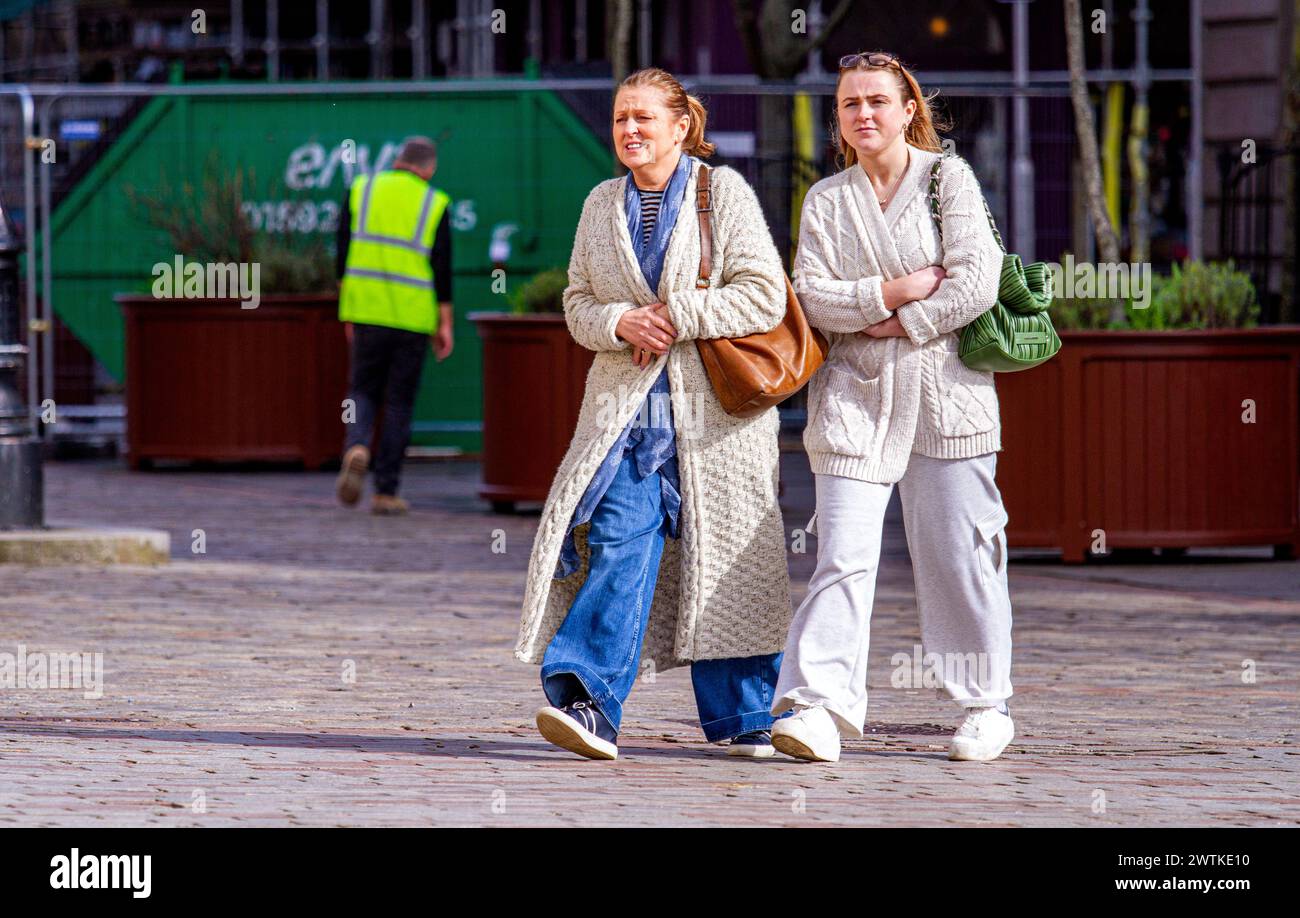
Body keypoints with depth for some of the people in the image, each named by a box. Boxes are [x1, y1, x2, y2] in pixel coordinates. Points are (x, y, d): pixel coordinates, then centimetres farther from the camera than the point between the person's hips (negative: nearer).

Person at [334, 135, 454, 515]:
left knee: (363, 391, 13)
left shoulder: (361, 189, 5)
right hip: (413, 319, -1)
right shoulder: (434, 205, 0)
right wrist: (445, 324, 2)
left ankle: (356, 449, -18)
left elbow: (344, 253, 3)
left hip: (367, 312, 1)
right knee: (399, 404, 7)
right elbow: (442, 268, -4)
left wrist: (346, 307, 10)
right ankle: (386, 492, 6)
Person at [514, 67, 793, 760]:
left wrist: (675, 316, -12)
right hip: (628, 406, 2)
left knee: (724, 559, 3)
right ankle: (589, 704, -25)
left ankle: (744, 717, 14)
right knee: (621, 542, -14)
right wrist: (620, 322, -7)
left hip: (714, 407, -2)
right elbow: (578, 304, 15)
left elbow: (764, 298, -6)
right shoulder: (602, 206, 14)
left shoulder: (725, 194, 0)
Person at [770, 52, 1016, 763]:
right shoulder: (825, 200, 11)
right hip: (853, 396, 2)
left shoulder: (949, 179, 3)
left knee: (956, 551, 1)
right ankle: (819, 703, -17)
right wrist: (897, 290, -11)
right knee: (843, 551, -10)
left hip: (944, 390, -2)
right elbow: (812, 296, 0)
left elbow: (976, 281, -7)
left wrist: (902, 322, -9)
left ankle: (986, 705, 12)